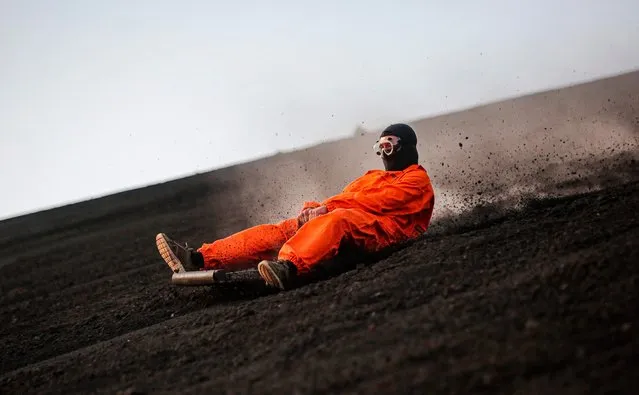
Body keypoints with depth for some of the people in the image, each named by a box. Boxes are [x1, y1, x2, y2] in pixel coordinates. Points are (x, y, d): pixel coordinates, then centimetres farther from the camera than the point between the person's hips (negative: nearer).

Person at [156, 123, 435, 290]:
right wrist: (316, 209, -6)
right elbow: (344, 199, 17)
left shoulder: (417, 179, 13)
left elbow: (378, 201, -5)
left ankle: (288, 267, -69)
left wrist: (327, 207, -11)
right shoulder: (372, 177, 36)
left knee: (336, 220, -39)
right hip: (348, 228, 7)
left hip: (385, 230, -7)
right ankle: (198, 259, -25)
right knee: (283, 230, -11)